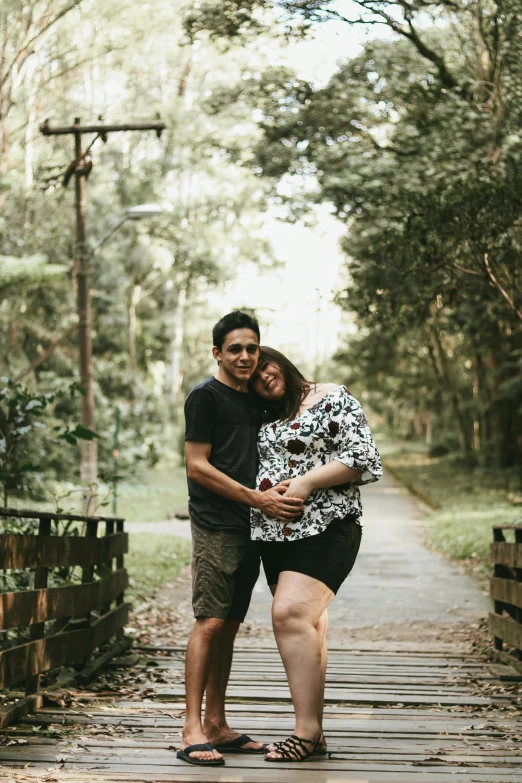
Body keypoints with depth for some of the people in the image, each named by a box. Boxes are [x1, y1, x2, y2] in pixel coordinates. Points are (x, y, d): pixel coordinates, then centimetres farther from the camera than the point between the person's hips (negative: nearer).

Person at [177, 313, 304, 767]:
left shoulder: (256, 400, 18)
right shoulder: (206, 397, -5)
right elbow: (197, 466, -11)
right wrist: (258, 498, -15)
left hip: (250, 527, 8)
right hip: (216, 525, -7)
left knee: (229, 626, 9)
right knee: (210, 622, -12)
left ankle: (217, 726, 14)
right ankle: (192, 731, -11)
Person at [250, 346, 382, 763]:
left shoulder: (332, 399, -2)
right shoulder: (266, 417, 19)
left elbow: (360, 457, -10)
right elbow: (255, 468, 27)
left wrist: (306, 482, -16)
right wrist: (256, 496, 4)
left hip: (323, 526, -8)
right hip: (275, 533, 8)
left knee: (291, 614, -21)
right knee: (308, 626, 7)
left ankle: (307, 732, -19)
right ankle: (315, 732, 9)